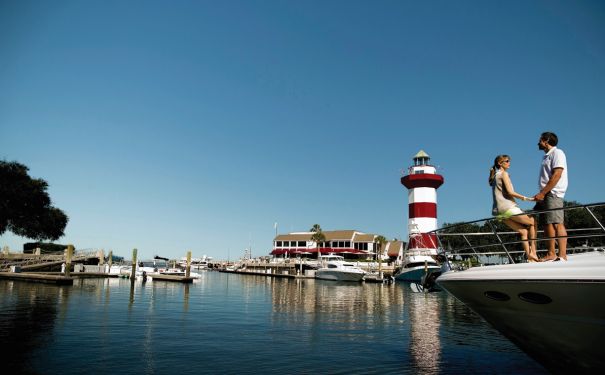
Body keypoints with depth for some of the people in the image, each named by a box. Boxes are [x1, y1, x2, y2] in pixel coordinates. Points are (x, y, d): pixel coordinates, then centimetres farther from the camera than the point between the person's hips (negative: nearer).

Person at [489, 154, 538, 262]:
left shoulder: (494, 176, 23)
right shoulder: (503, 174, -3)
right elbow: (510, 192, -13)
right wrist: (527, 198, -12)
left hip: (498, 211, 8)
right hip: (507, 207, -8)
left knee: (523, 231, 9)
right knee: (533, 223, 5)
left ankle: (529, 257, 3)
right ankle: (532, 251, 1)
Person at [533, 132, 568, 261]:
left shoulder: (557, 153, -3)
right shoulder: (546, 156, 24)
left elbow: (557, 175, -15)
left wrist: (542, 193, -18)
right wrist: (540, 194, 12)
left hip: (553, 194, -9)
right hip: (545, 195, 9)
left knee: (557, 223, -14)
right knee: (547, 224, 8)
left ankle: (562, 255, -16)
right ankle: (551, 254, 11)